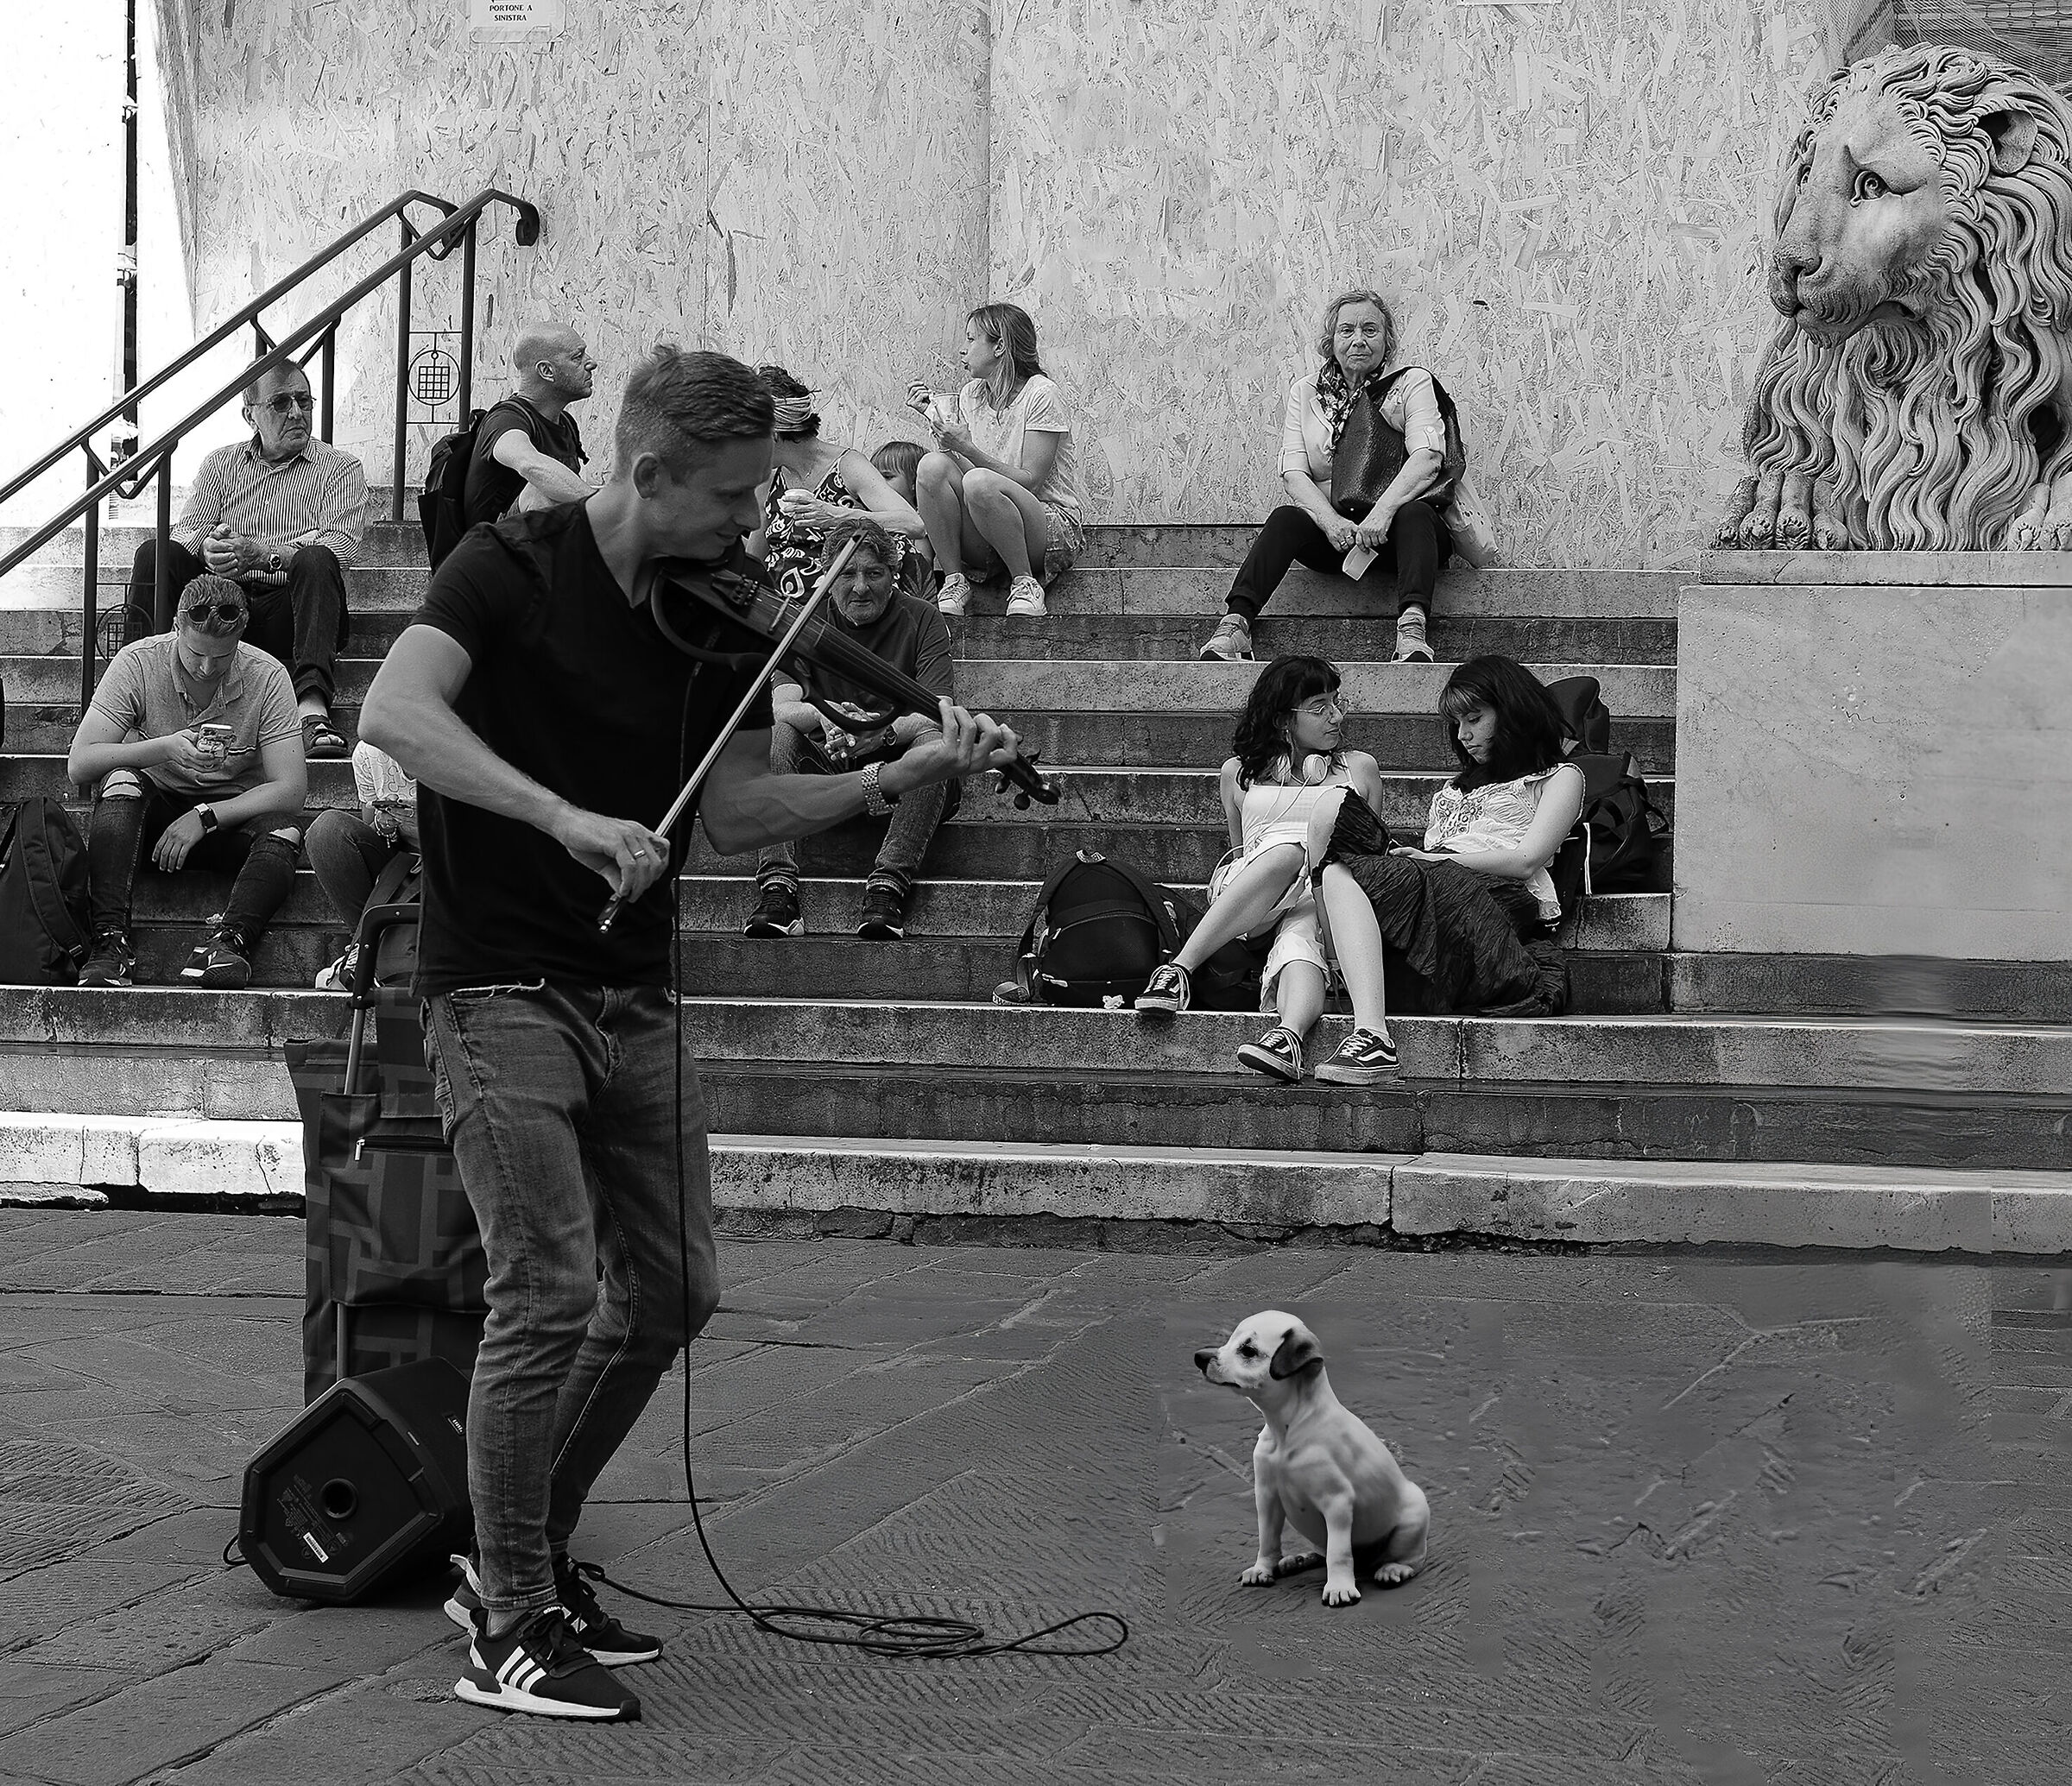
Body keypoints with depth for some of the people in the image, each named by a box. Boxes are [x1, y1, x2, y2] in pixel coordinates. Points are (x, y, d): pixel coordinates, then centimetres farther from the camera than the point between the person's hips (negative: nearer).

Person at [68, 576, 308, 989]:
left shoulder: (267, 678, -13)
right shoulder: (137, 664, -13)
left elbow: (291, 790, -17)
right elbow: (79, 764, -18)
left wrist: (204, 817, -26)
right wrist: (163, 748, -31)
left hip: (232, 812, 0)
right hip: (152, 806, 0)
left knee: (283, 829, -31)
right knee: (120, 781, -32)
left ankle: (228, 942, -48)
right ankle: (111, 939, -41)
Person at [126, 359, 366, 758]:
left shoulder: (340, 468, 8)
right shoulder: (220, 464, 19)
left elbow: (342, 547, -8)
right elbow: (185, 530, 8)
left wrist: (261, 553, -23)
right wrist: (204, 546, -20)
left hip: (288, 612, -3)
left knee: (315, 560, -34)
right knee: (155, 553, -18)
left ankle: (312, 708, -52)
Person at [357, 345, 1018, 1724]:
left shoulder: (718, 614, 5)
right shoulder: (515, 569, -11)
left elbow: (736, 813, 1)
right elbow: (394, 712, -27)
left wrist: (896, 779, -14)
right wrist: (567, 819, -37)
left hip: (635, 996, 7)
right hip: (503, 983, -7)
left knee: (671, 1294, 11)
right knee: (550, 1293, -13)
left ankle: (529, 1559, 27)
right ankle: (512, 1633, -1)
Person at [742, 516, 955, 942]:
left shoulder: (922, 620, -1)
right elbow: (782, 706, -12)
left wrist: (879, 733, -35)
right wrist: (824, 717, -36)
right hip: (821, 767, 2)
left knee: (935, 738, -31)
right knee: (778, 731, -25)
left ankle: (887, 886, -42)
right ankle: (778, 887, -39)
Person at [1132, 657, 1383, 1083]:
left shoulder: (1359, 768, 23)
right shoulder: (1239, 772, 23)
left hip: (1327, 899, 0)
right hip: (1241, 897, 0)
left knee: (1299, 938, -38)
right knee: (1287, 850, -37)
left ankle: (1289, 1034, -71)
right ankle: (1180, 969, -49)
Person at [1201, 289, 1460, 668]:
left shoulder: (1411, 382, 5)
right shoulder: (1305, 391, 12)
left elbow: (1428, 457, -11)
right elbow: (1293, 471, 0)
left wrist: (1383, 511, -29)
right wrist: (1331, 521, -20)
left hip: (1393, 527, -2)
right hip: (1331, 530, 2)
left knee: (1414, 515, -35)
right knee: (1286, 519, -28)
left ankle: (1412, 632, -54)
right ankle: (1233, 626, -42)